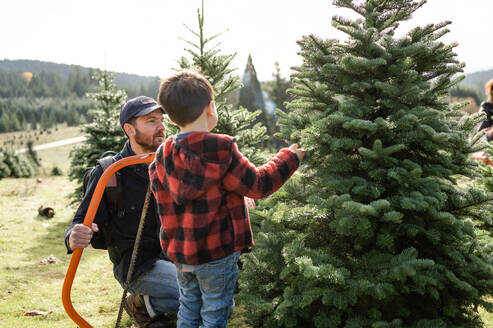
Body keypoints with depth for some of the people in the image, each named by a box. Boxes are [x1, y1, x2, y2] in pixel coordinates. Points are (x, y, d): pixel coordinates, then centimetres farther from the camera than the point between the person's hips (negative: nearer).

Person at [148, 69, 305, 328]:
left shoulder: (162, 157, -1)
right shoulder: (222, 151, -17)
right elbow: (257, 185, -12)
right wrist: (288, 158, 1)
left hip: (179, 252, 5)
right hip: (216, 253, -5)